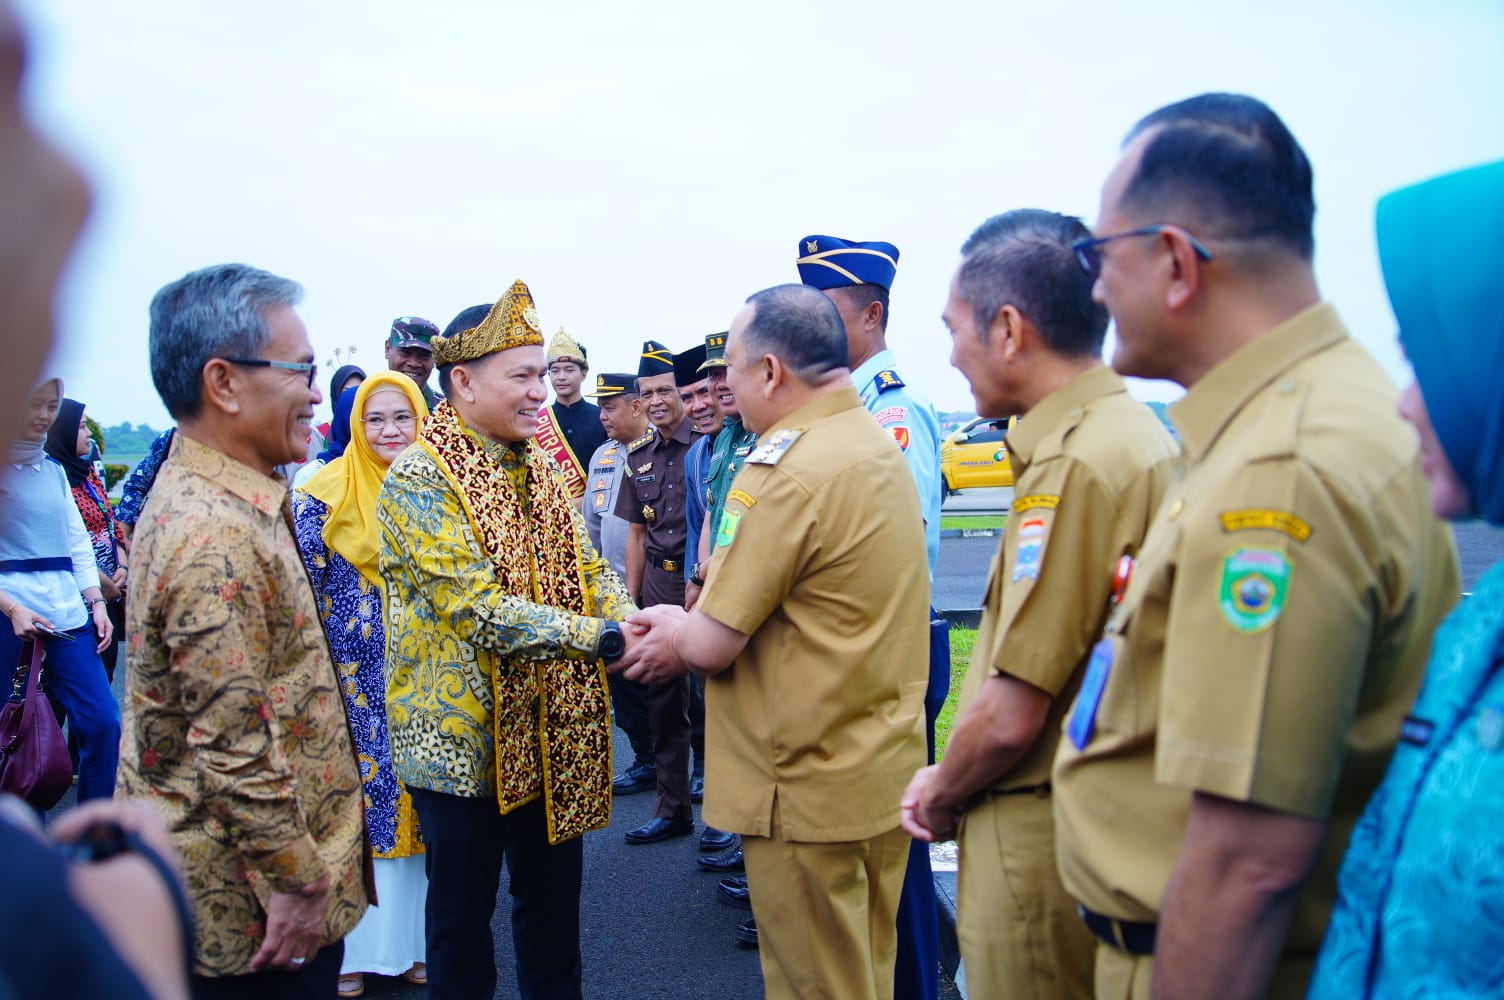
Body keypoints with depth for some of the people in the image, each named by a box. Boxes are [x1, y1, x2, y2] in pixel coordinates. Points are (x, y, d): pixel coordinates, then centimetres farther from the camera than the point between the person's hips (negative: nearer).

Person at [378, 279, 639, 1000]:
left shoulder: (539, 468, 8)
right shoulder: (419, 479, -17)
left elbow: (586, 568, 7)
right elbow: (481, 611, -25)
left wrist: (627, 615, -15)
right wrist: (602, 638, -28)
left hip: (555, 731, 7)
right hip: (465, 736, -6)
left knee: (554, 898, 19)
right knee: (462, 913, 11)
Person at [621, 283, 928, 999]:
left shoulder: (790, 473, -23)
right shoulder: (876, 444, 8)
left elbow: (711, 647, -18)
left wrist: (678, 637, 3)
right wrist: (692, 626, 9)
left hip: (811, 788, -9)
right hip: (882, 771, 9)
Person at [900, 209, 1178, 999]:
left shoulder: (1072, 465, -23)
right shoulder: (1134, 435, 7)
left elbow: (1010, 716, -23)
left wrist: (938, 797, -3)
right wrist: (950, 785, 11)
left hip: (1039, 838, -9)